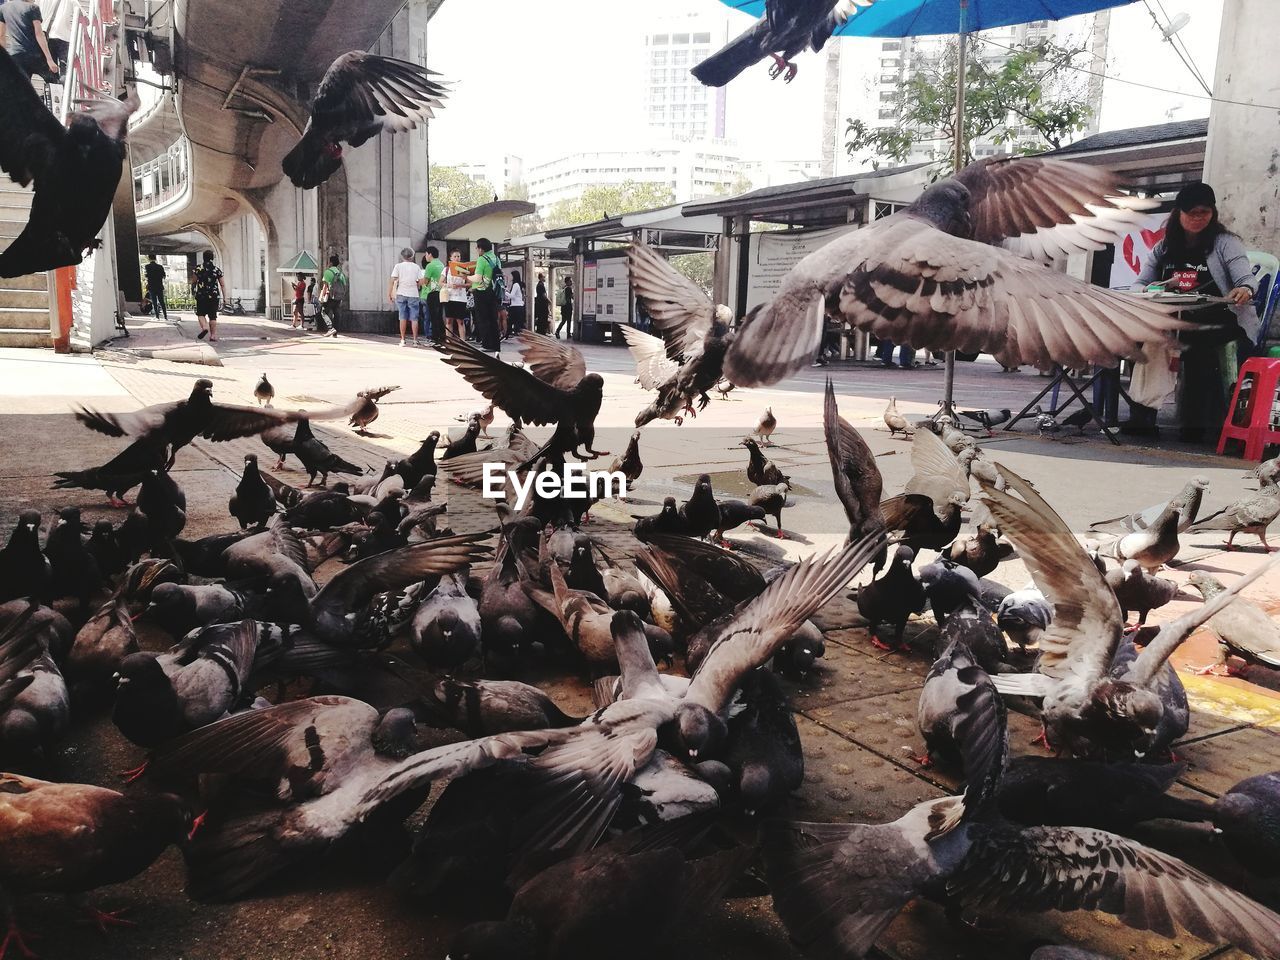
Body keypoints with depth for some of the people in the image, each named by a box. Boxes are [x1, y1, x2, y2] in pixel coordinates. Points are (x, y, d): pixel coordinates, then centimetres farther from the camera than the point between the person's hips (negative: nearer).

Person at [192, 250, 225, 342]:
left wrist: (193, 287, 29)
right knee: (213, 316, 6)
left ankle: (204, 327, -16)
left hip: (201, 296, -1)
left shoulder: (198, 268, -1)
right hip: (214, 296, 1)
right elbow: (223, 285, 0)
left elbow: (194, 282, 7)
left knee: (201, 314, 10)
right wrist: (224, 297, 4)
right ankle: (213, 336, 4)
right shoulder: (217, 269, 2)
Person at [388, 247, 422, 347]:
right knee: (414, 319, 2)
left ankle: (402, 340, 4)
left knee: (403, 318, 5)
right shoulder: (416, 267, 6)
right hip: (413, 295, 0)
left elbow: (392, 281, -3)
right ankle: (415, 340, 1)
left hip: (401, 294, 0)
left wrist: (389, 294, 0)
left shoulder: (398, 266, 3)